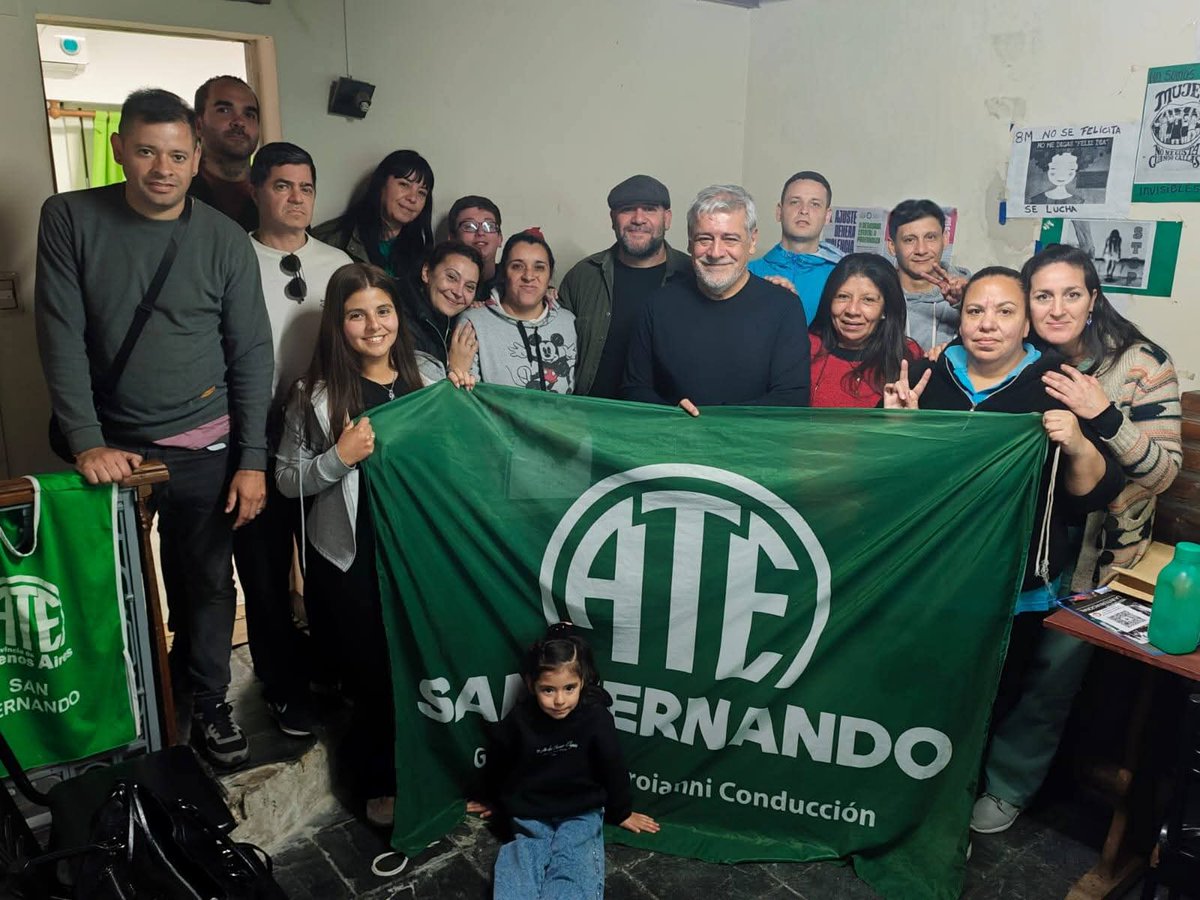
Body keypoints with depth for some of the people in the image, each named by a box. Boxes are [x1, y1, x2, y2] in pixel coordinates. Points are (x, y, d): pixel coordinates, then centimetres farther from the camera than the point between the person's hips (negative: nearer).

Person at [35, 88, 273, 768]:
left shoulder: (226, 240, -2)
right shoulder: (70, 220, -2)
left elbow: (252, 354, -1)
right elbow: (61, 338, -5)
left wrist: (253, 460, -5)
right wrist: (87, 442, -13)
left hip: (204, 449, 0)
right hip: (110, 447, 0)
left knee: (207, 584, 10)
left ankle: (207, 701, 31)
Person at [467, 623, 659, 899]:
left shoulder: (596, 718, -17)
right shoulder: (518, 720, -14)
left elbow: (613, 768, -1)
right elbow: (496, 764, 6)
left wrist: (622, 813, 11)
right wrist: (494, 803, 22)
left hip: (581, 814, -1)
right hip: (530, 815, 1)